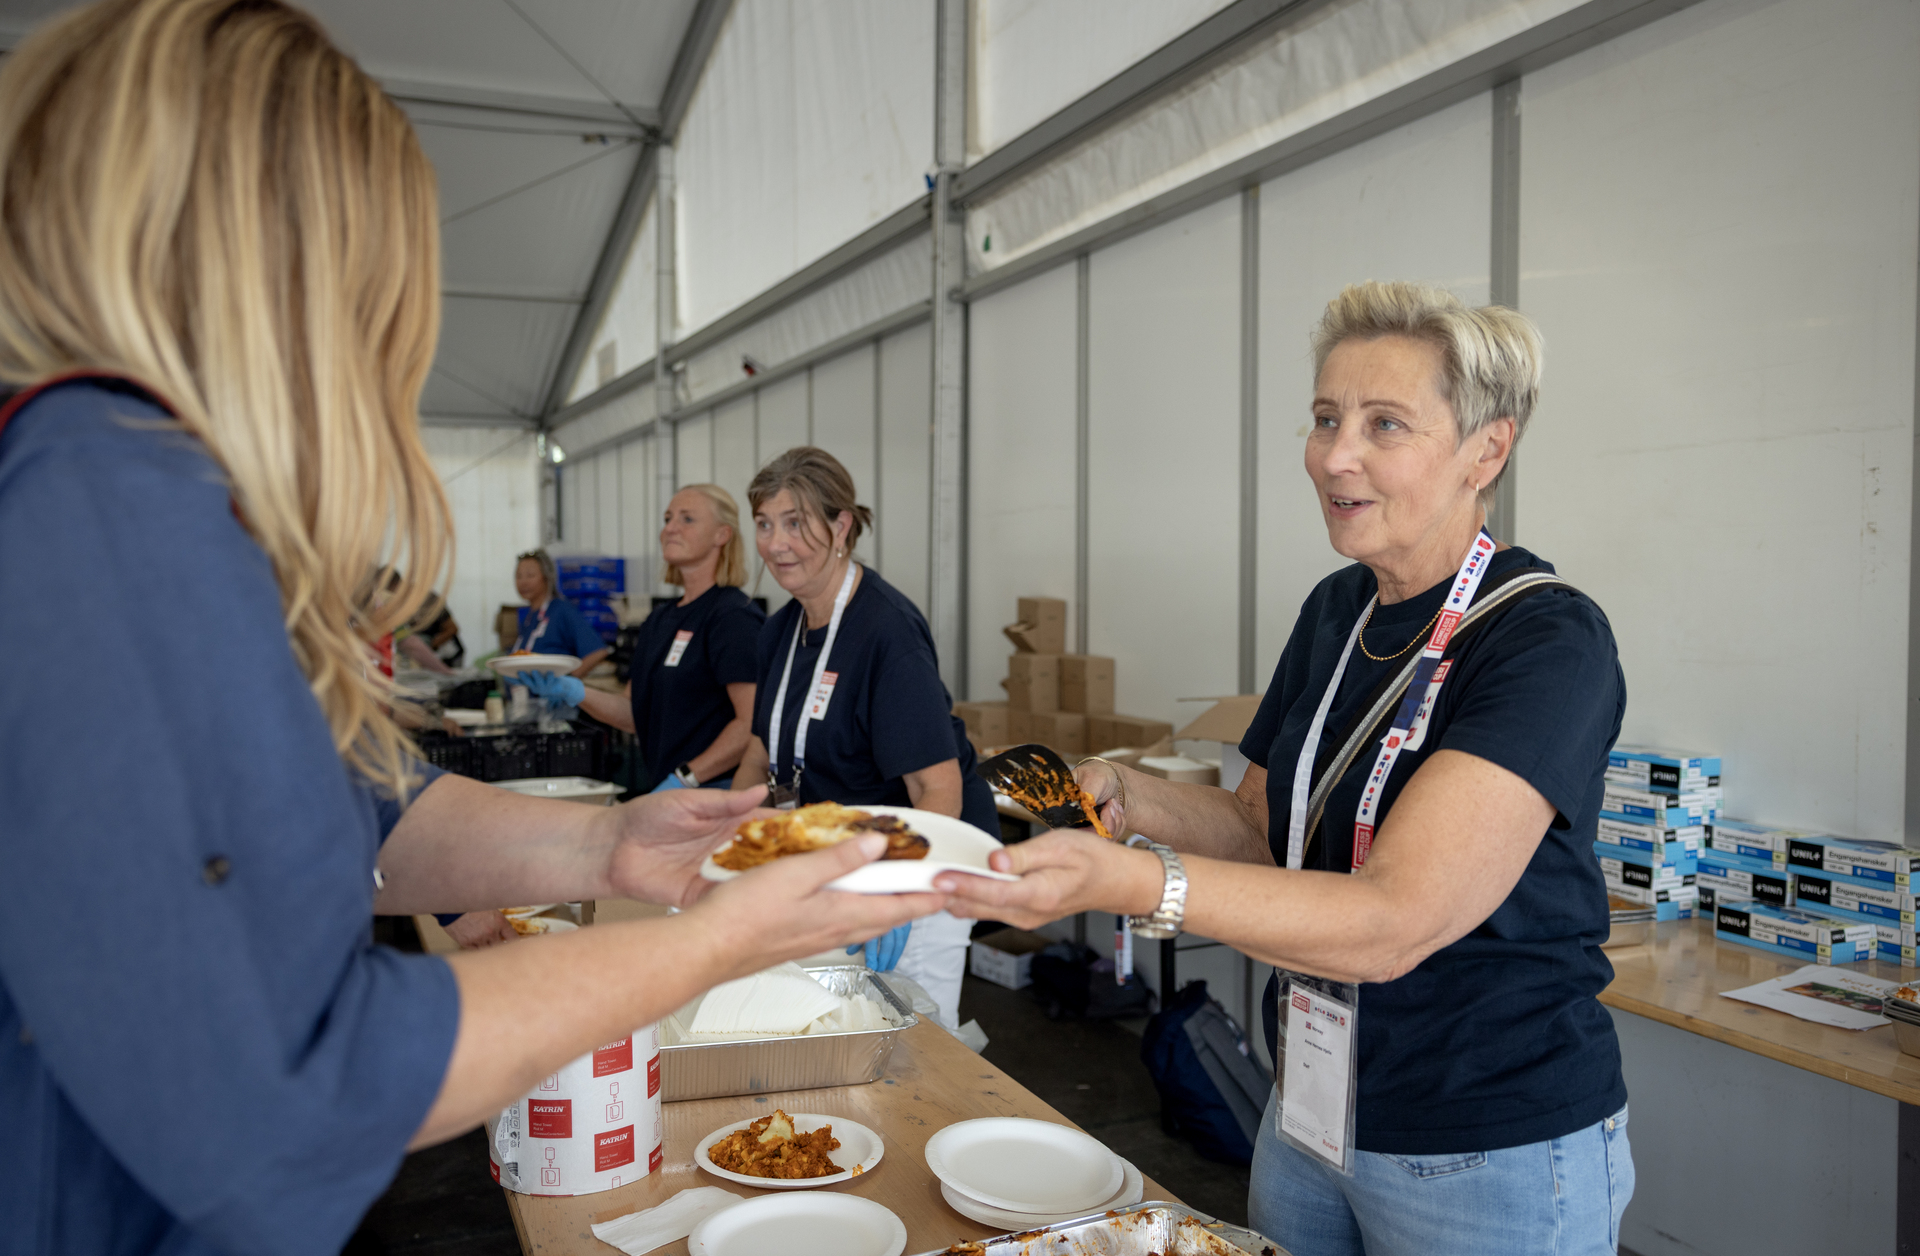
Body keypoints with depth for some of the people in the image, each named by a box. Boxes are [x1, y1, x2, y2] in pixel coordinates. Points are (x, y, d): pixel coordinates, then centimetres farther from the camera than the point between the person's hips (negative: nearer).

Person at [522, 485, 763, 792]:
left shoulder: (734, 617, -11)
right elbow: (635, 715, 15)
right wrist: (577, 694, -1)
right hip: (664, 791, 7)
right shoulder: (658, 621, 16)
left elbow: (753, 723, -18)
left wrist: (684, 778, -19)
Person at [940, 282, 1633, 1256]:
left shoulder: (1548, 643, -22)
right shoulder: (1336, 609, 1)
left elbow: (1393, 920, -31)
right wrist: (1129, 798, -10)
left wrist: (1128, 881, -44)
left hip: (1492, 1162, -6)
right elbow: (1265, 826, 9)